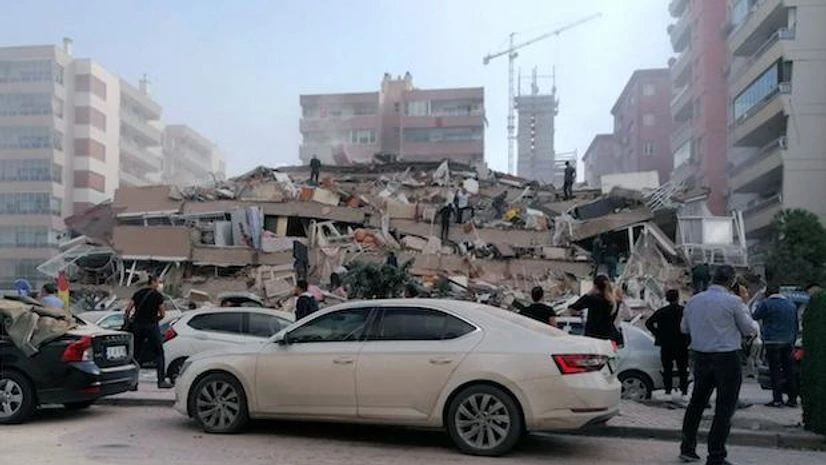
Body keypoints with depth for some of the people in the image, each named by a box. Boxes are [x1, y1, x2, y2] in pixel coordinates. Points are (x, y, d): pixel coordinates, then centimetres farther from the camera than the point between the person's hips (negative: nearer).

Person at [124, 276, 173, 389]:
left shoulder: (138, 293, 10)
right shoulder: (157, 295, -2)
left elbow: (127, 310, 4)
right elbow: (162, 314, -2)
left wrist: (128, 318, 20)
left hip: (137, 325, 5)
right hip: (151, 326, -4)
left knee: (137, 354, 10)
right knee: (159, 353, 3)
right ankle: (161, 381, -1)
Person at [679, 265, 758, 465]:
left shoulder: (694, 300, 5)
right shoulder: (733, 301, -12)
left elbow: (684, 328, 16)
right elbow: (750, 329, -1)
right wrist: (744, 304, 8)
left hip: (700, 356, 6)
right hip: (727, 358, -6)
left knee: (697, 402, 18)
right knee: (725, 408, 2)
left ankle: (687, 448, 26)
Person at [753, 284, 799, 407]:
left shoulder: (766, 303, -7)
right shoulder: (791, 305, 14)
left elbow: (755, 316, 2)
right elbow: (796, 325, 19)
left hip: (773, 342, -6)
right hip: (788, 342, 6)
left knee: (775, 371, -5)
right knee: (789, 371, 9)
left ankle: (777, 399, -7)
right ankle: (792, 399, 12)